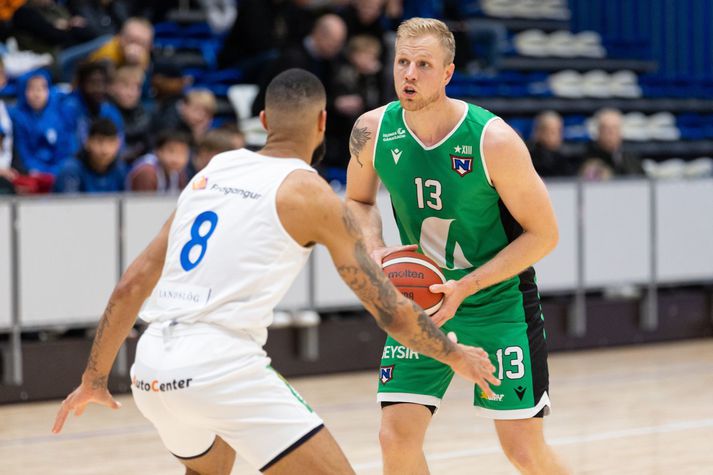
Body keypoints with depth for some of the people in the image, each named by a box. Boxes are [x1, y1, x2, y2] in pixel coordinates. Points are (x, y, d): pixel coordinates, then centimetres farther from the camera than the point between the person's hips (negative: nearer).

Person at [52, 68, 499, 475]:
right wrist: (457, 356, 20)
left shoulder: (211, 174, 19)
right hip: (223, 368, -7)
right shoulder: (310, 193, 2)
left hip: (151, 370, 7)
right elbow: (389, 309, 4)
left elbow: (131, 286, 18)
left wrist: (94, 379, 26)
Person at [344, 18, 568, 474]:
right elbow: (359, 201, 11)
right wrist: (376, 251, -11)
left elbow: (543, 234, -15)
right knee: (397, 437, -8)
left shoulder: (493, 140, -22)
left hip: (499, 301, -3)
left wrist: (465, 287, -23)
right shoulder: (373, 131, -10)